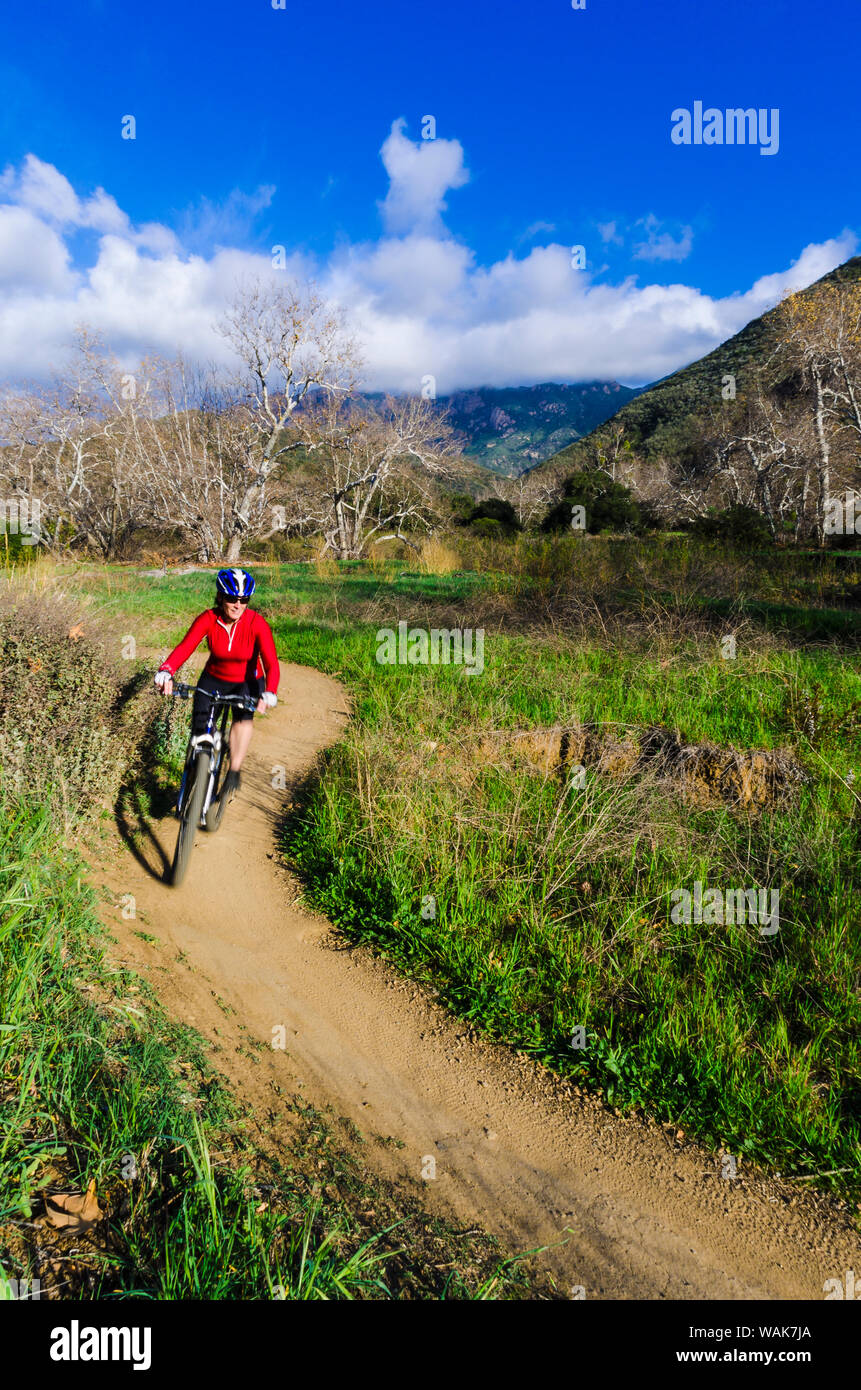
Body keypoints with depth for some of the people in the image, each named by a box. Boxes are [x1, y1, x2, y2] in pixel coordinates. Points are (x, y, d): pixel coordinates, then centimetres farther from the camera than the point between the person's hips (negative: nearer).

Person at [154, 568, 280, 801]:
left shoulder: (257, 623, -24)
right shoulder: (207, 619, -20)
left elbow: (271, 663, -33)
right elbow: (184, 647, -32)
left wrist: (269, 694, -52)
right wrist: (166, 671, -53)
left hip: (248, 682, -2)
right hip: (214, 679, 2)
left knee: (243, 714, -33)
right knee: (200, 727, -10)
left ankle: (234, 773, -21)